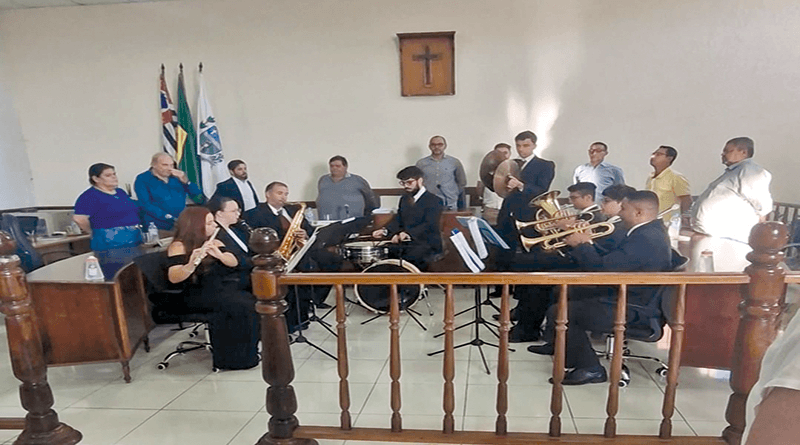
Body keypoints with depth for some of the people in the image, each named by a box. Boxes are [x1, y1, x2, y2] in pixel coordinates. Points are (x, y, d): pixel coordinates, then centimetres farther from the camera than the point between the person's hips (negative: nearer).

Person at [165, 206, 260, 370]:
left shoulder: (214, 243, 13)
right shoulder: (179, 246, -7)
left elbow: (234, 262, 0)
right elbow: (173, 278, -21)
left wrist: (220, 255, -21)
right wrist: (191, 263, -40)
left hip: (221, 288, 6)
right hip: (197, 294, -6)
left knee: (251, 301, -21)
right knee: (241, 306, -28)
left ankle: (248, 353, -10)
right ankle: (236, 357, -15)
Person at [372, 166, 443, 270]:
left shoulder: (433, 201, -5)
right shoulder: (404, 199, 20)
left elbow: (429, 224, -18)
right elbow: (398, 220, 17)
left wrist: (410, 233, -34)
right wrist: (385, 231, -4)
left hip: (426, 244, -6)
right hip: (404, 243, 6)